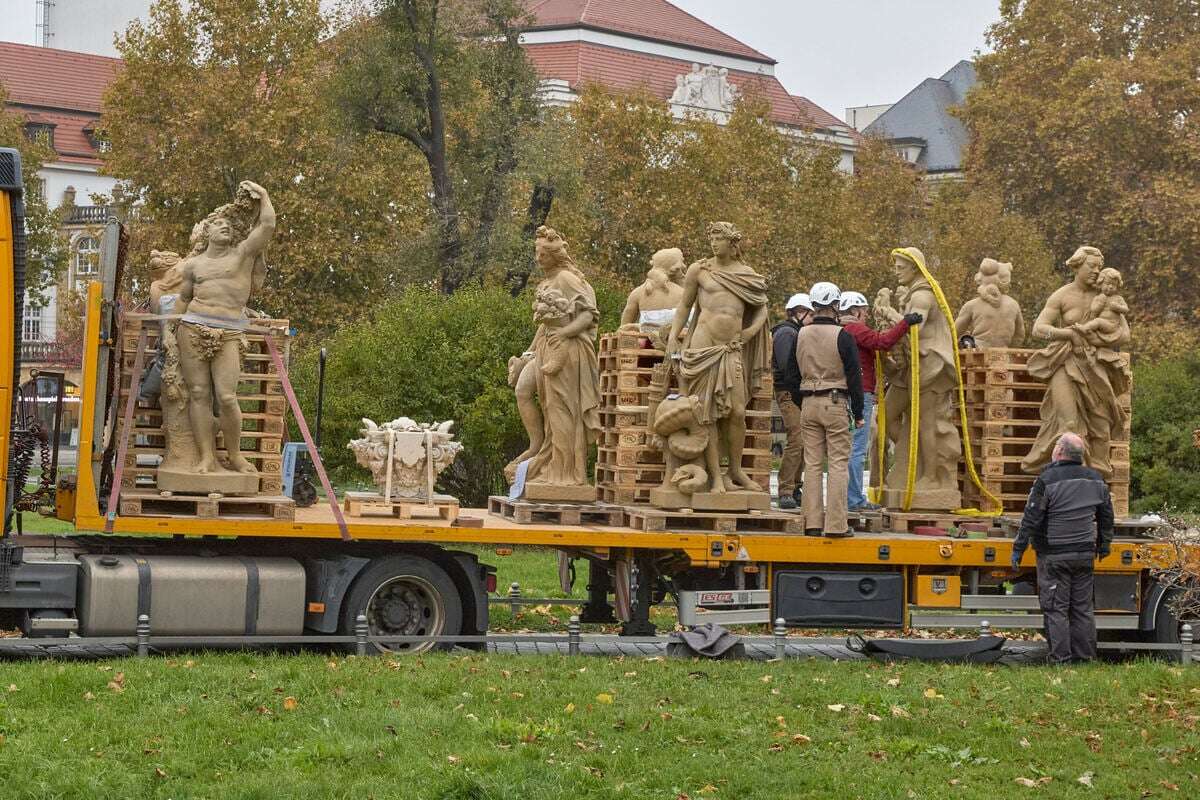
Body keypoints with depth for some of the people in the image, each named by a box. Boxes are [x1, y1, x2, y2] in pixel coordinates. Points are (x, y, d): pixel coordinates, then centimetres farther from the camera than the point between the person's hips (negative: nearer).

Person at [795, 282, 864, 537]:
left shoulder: (800, 336, 6)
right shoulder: (842, 336, -8)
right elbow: (854, 376, -7)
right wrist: (858, 413, -1)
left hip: (808, 403, 4)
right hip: (835, 402, -4)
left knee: (812, 463, 7)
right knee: (838, 463, -2)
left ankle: (812, 522, 5)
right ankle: (836, 524, -6)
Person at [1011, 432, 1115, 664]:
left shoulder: (1047, 479, -12)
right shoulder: (1095, 479, 6)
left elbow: (1031, 518, -11)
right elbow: (1106, 516, 16)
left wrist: (1018, 548, -3)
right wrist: (1104, 544, 28)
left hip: (1054, 555, -5)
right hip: (1084, 553, 5)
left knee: (1055, 607, -1)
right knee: (1082, 606, 11)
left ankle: (1060, 657, -3)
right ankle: (1085, 655, 13)